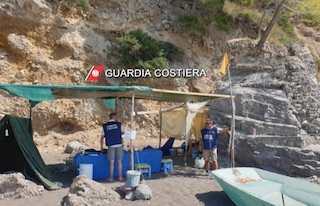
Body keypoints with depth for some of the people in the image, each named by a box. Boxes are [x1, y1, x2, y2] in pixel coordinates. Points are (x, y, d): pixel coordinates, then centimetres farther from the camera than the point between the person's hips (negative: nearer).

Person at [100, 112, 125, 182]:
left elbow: (102, 137, 1)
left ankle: (111, 177, 11)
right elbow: (122, 133, 13)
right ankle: (120, 177, 13)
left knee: (112, 162, 6)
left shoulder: (105, 126, 0)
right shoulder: (119, 124, -1)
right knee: (119, 161, 8)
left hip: (111, 146, 0)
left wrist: (101, 147, 11)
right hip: (119, 145, 0)